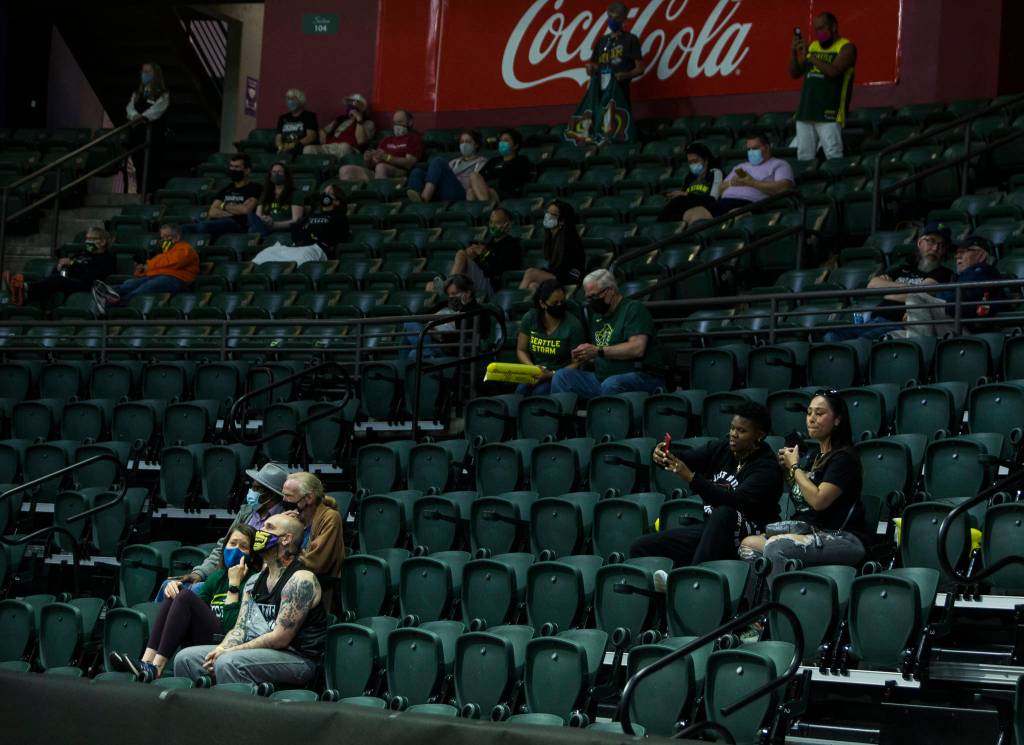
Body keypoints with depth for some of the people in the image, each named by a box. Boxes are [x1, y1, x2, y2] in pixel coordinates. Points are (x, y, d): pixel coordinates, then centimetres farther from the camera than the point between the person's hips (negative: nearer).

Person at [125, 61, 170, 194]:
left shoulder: (162, 94, 1)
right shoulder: (137, 93, 19)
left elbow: (157, 109, -16)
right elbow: (130, 107, 4)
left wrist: (144, 117, -32)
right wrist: (134, 115, -18)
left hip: (153, 134, -5)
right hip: (137, 132, 6)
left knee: (152, 167, -10)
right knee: (138, 165, 6)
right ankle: (140, 193, 11)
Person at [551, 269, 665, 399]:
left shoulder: (633, 309, -4)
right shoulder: (598, 315, 22)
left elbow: (637, 349, -18)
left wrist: (598, 351, -17)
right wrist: (585, 356, -2)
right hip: (602, 378, 8)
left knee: (611, 385, -39)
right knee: (562, 376, -7)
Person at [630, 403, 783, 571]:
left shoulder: (767, 467, -13)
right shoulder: (722, 448, 7)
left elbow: (735, 502, -28)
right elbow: (685, 460, -2)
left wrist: (691, 478, -37)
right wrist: (660, 457, -26)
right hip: (710, 528, 7)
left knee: (722, 514, -41)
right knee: (640, 547, -6)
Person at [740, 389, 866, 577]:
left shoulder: (843, 458, -6)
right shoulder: (813, 457, 19)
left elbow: (818, 500, -17)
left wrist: (795, 467, -3)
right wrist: (787, 472, 9)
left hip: (843, 539, -9)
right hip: (810, 532, 9)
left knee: (775, 545, -32)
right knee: (747, 544, -8)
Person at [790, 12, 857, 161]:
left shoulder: (846, 47, -2)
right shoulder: (812, 46, 17)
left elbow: (833, 71, -18)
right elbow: (795, 74, 16)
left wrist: (809, 56, -17)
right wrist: (793, 52, 0)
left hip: (829, 113, -6)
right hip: (805, 112, 6)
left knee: (833, 158, -12)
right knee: (804, 158, 4)